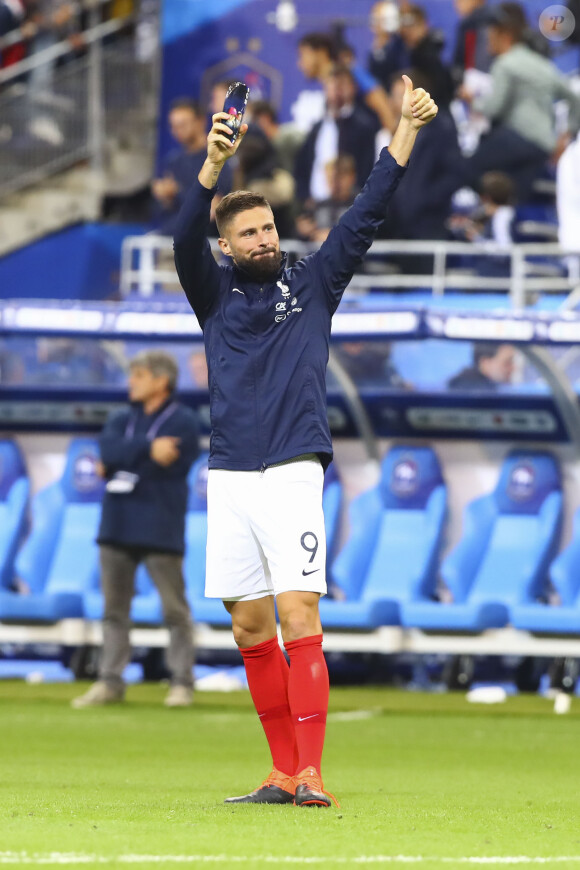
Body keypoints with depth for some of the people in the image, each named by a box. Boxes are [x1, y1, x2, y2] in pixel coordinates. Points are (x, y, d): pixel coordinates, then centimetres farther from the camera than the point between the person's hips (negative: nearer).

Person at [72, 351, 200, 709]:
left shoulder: (183, 422, -1)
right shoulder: (122, 421, 15)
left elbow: (167, 467, -13)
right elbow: (110, 451, -5)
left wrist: (117, 467, -6)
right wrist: (147, 449, -19)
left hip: (160, 530, -6)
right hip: (118, 527, 6)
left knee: (175, 609, -3)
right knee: (114, 608, 4)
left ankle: (182, 683, 2)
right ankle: (111, 682, 7)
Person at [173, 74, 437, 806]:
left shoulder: (312, 284, 9)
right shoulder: (215, 294, 10)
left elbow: (365, 215, 3)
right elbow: (186, 239, -8)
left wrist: (407, 129, -6)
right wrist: (214, 162, -24)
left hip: (293, 475, -3)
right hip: (228, 478, 3)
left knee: (297, 616, -13)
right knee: (250, 627, 4)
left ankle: (310, 775, -17)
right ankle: (284, 772, 12)